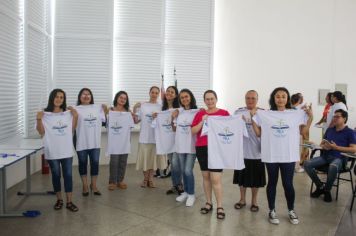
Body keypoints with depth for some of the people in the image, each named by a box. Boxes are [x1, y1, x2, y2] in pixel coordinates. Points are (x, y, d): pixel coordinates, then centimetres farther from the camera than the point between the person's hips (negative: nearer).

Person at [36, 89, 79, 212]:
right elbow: (41, 133, -4)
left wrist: (75, 116, 1)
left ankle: (69, 202, 12)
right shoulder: (45, 114, -5)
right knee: (56, 175, 10)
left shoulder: (68, 113, 3)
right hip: (52, 151, -2)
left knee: (68, 175, 4)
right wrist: (39, 120, -18)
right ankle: (59, 199, 26)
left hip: (67, 150, 2)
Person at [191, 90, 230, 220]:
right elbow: (193, 131, 0)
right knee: (205, 176, 11)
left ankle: (220, 207, 6)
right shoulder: (200, 113, 7)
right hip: (202, 148, 3)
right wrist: (202, 121, -13)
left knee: (216, 179, -6)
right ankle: (208, 203, 24)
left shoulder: (224, 113, 0)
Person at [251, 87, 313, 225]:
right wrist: (253, 119, -4)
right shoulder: (264, 115, 0)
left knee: (288, 184, 6)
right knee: (272, 183, 11)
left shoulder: (297, 114, 3)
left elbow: (302, 132, 8)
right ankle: (272, 211, 26)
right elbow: (259, 134, 4)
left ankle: (291, 211, 28)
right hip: (271, 155, 0)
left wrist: (310, 117, 1)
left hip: (289, 155, 0)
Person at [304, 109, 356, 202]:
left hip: (339, 158, -5)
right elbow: (322, 143, 23)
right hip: (325, 156, 5)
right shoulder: (329, 130, 20)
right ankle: (320, 187, -1)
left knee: (333, 167, -42)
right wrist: (324, 146, -2)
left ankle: (327, 190, -13)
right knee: (307, 164, -21)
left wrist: (336, 147, -15)